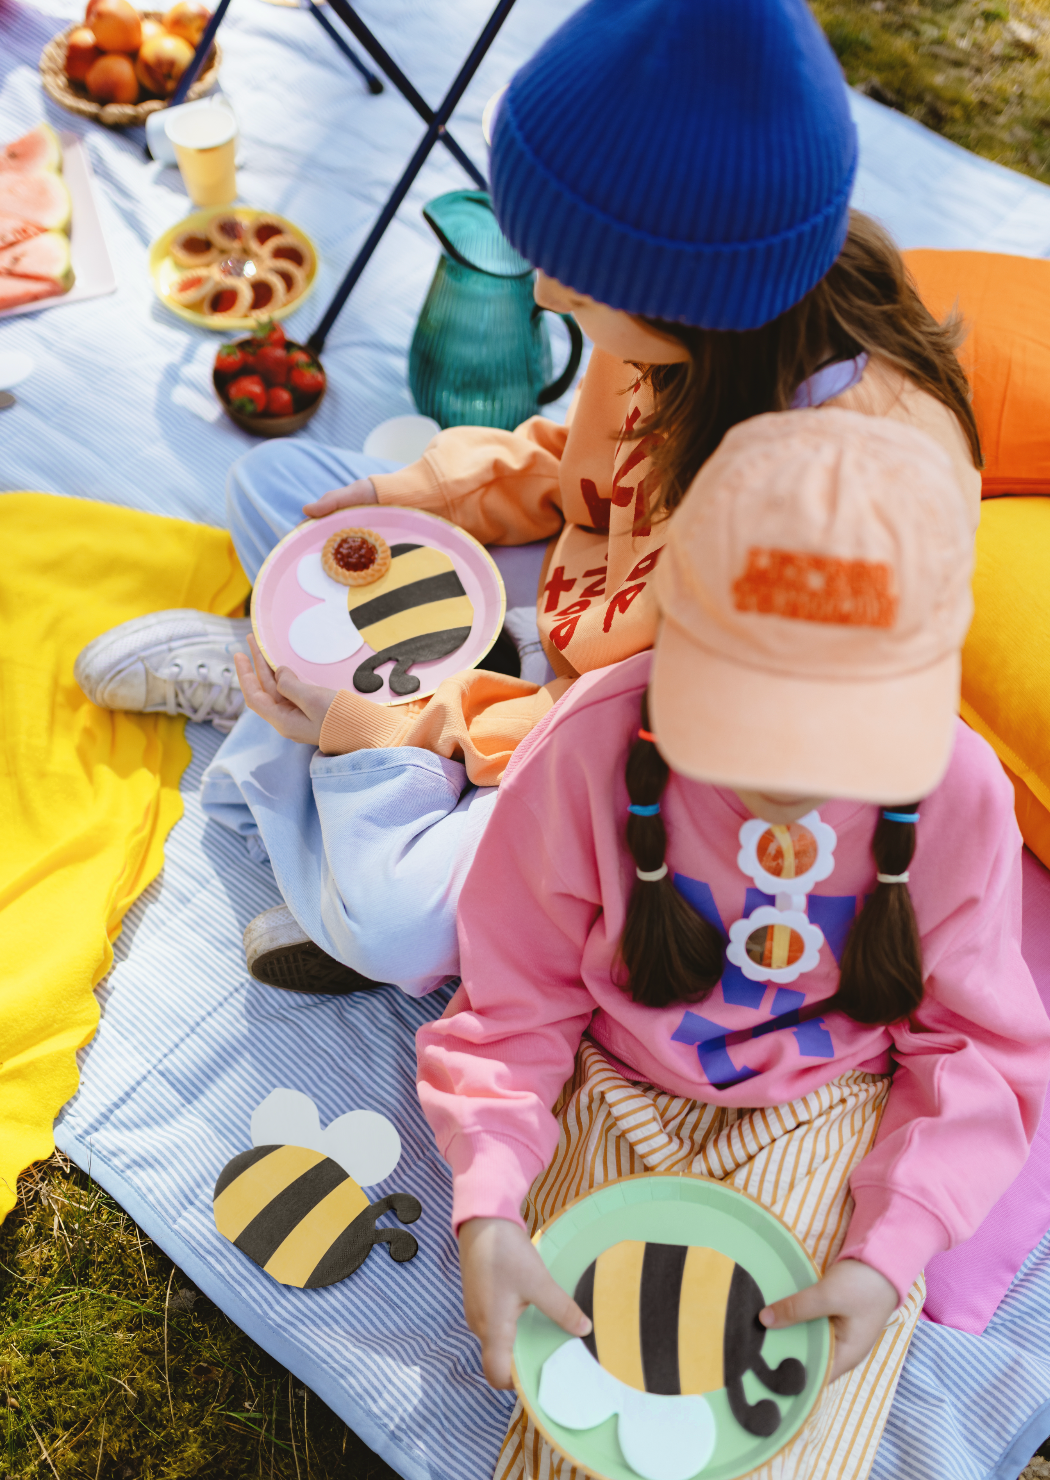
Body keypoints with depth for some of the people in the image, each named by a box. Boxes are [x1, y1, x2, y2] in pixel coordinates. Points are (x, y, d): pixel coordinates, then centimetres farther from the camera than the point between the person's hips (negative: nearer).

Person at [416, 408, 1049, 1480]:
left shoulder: (960, 791, -19)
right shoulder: (586, 752, -23)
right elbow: (512, 1011, -10)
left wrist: (889, 1254, -18)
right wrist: (487, 1208, -24)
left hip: (832, 1126, 1)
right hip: (621, 1106, 0)